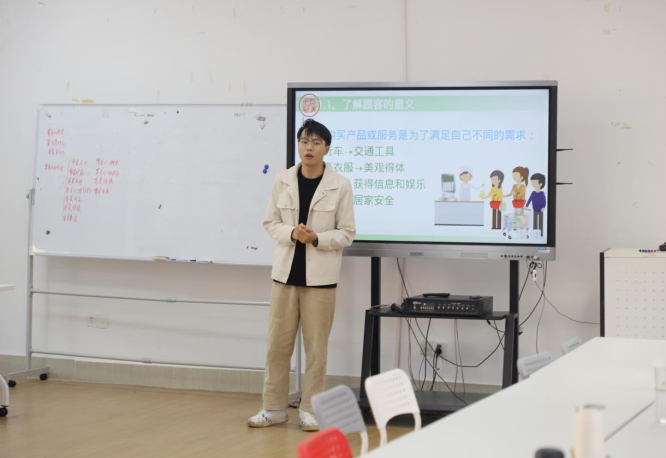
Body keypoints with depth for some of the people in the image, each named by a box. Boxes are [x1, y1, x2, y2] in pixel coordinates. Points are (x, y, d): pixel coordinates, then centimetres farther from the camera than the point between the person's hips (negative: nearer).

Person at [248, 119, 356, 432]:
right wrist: (291, 233, -14)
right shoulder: (283, 181, 2)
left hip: (320, 275, -2)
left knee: (316, 346, 4)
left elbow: (347, 233, -2)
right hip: (286, 271, 2)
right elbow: (270, 223, 6)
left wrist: (317, 238, -18)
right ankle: (274, 408, 16)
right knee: (277, 343, 5)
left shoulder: (340, 186, -4)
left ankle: (310, 410, 15)